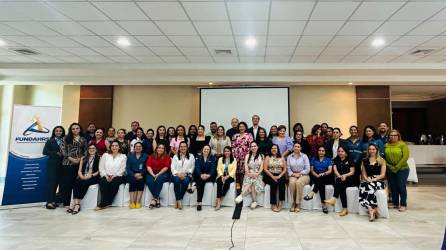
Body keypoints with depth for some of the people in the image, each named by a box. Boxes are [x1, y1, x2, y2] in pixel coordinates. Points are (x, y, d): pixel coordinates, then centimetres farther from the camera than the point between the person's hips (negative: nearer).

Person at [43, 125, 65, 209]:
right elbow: (45, 151, -5)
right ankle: (49, 202, -4)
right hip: (52, 164, -3)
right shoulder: (50, 141, 3)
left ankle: (53, 201, 13)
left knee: (57, 182, 5)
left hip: (61, 164, 3)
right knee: (51, 181, -5)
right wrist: (56, 153, -13)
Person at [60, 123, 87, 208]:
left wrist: (81, 158, -5)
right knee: (66, 182, -1)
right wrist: (70, 158, -11)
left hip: (79, 163, 2)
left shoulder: (83, 139, 11)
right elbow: (62, 149, -3)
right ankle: (66, 202, 6)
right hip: (68, 162, -2)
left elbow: (86, 150, 10)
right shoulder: (66, 138, 4)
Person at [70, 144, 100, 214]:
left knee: (84, 183, -32)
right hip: (83, 177, 4)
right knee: (77, 183, -28)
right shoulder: (83, 158, 21)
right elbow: (79, 170, 14)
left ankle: (76, 204, -33)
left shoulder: (99, 158, 7)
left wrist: (91, 175, -15)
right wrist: (81, 176, -6)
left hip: (94, 178, -4)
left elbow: (99, 171, -2)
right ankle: (76, 204, -37)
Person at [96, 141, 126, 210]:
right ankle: (106, 203, -28)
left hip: (117, 176, -2)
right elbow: (101, 168, 8)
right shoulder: (105, 155, 16)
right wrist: (106, 176, -9)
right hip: (106, 176, 2)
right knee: (103, 182, -32)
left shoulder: (123, 156, 10)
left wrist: (114, 176, -13)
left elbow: (122, 169, 0)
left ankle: (103, 204, -27)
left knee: (114, 182, -34)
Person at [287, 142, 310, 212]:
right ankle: (293, 203, -22)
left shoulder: (304, 156, 3)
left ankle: (297, 204, -25)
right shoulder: (289, 157, 9)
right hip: (293, 175, 1)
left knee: (298, 183, -34)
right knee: (292, 182, -33)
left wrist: (299, 174, -12)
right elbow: (288, 168, 4)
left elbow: (307, 169, -2)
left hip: (303, 175, -1)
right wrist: (293, 174, -14)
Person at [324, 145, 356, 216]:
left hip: (349, 180, -2)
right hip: (339, 179, 2)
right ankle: (345, 208, -33)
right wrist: (339, 176, -20)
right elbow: (335, 170, 0)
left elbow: (352, 172, -2)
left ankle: (334, 199, -46)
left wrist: (345, 175, -21)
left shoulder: (350, 160, 6)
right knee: (341, 187, -30)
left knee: (339, 181, -34)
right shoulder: (336, 160, 15)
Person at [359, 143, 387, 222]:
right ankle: (374, 210, -34)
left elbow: (383, 174, 4)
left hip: (378, 181, -2)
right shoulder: (365, 161, 19)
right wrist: (367, 179, -5)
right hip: (367, 181, 2)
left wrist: (374, 179, -11)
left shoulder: (381, 161, 12)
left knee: (370, 187, -37)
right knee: (363, 187, -34)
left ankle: (371, 210, -31)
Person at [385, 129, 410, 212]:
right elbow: (384, 157, 7)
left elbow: (405, 157, -12)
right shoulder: (386, 145, 5)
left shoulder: (402, 144, -5)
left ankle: (403, 205, 9)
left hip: (402, 169, -4)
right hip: (390, 170, 4)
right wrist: (389, 166, -3)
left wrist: (397, 167, -13)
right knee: (393, 187, 9)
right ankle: (395, 204, 21)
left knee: (401, 187, -2)